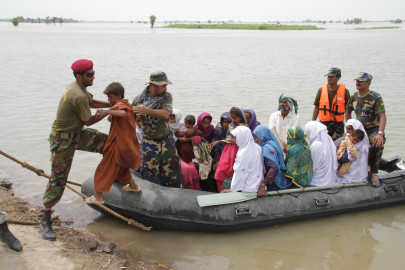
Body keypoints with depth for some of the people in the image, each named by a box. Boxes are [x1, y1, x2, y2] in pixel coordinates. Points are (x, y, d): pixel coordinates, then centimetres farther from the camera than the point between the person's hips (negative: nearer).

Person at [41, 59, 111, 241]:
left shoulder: (77, 87, 3)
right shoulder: (78, 96, -28)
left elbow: (91, 102, 21)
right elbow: (88, 121, -17)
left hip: (77, 134, 10)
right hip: (63, 140, -10)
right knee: (58, 180, -5)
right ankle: (45, 222, 6)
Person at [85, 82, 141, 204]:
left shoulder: (119, 105, -16)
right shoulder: (127, 105, 12)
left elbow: (123, 113, -39)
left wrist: (107, 111, -38)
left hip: (118, 145, -9)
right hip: (128, 143, 9)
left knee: (104, 170, -2)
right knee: (121, 166, 31)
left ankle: (98, 197, 1)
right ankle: (133, 186, 41)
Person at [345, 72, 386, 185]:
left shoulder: (376, 97, -11)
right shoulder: (354, 97, 6)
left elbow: (382, 116, -18)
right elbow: (348, 112, 23)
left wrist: (380, 134, -31)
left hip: (374, 129, -5)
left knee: (377, 145, -37)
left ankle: (373, 172, -15)